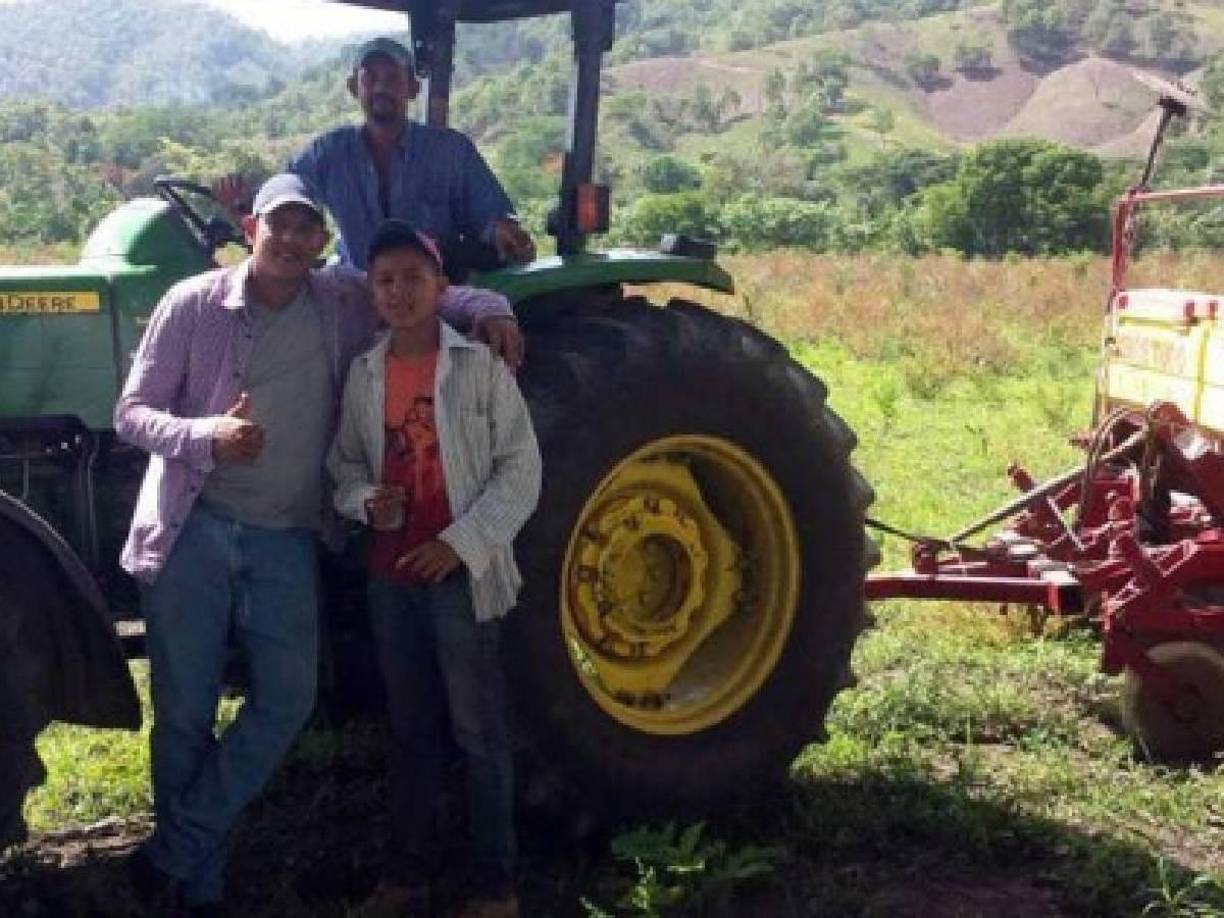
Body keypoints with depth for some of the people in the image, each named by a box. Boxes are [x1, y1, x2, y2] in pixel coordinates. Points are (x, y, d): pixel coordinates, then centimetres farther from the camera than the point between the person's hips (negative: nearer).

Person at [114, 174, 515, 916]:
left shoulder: (346, 302, 1)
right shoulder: (193, 304, -5)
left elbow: (426, 292, 15)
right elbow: (132, 412, -4)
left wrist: (488, 309, -7)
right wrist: (207, 435, -23)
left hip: (285, 540, 2)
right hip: (192, 531, -2)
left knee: (287, 700, -2)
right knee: (185, 710, 5)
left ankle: (174, 855, 14)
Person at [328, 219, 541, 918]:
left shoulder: (479, 364, -7)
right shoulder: (364, 374, 6)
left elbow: (520, 469, -8)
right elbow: (345, 464, 15)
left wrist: (462, 543, -16)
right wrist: (366, 501, -7)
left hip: (460, 574, -4)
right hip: (391, 577, 5)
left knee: (479, 733, 2)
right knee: (413, 730, 15)